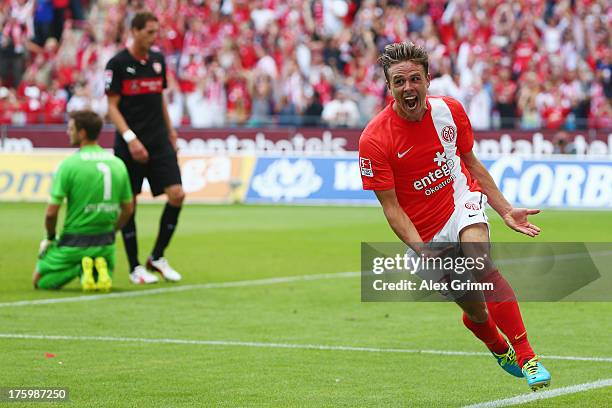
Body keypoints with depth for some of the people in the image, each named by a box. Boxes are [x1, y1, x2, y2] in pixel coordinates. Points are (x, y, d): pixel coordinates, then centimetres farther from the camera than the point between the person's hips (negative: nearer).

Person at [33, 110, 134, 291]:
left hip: (74, 242, -5)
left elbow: (51, 212, -14)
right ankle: (101, 267, -4)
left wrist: (50, 238, 4)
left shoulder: (69, 164, -15)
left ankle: (79, 268, -10)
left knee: (40, 281, 16)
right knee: (105, 279, 32)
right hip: (106, 242, 5)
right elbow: (128, 209, 9)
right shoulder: (118, 164, 1)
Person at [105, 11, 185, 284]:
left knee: (177, 195, -7)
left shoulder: (157, 60, 10)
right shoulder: (118, 64, -7)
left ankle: (157, 258, 8)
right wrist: (130, 138, -18)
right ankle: (135, 267, 10)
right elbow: (112, 106, -8)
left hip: (159, 142, 5)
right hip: (130, 145, -5)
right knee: (129, 204, 0)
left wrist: (170, 131, 16)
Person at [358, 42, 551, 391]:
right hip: (426, 232, -1)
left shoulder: (450, 110, -7)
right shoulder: (374, 140, -18)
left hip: (463, 200, 1)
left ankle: (527, 358, -32)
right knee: (476, 312, 0)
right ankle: (502, 351, 36)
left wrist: (506, 210, 8)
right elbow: (391, 207, -15)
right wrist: (421, 250, -28)